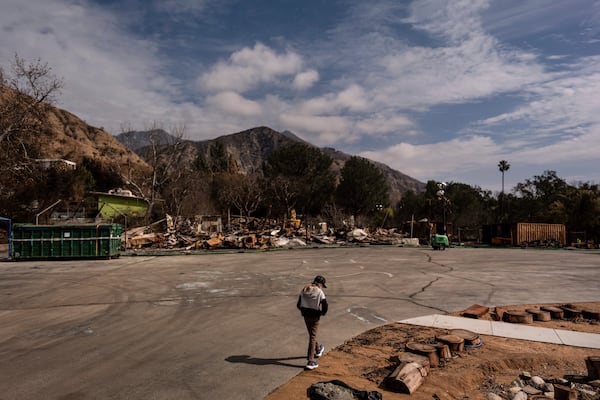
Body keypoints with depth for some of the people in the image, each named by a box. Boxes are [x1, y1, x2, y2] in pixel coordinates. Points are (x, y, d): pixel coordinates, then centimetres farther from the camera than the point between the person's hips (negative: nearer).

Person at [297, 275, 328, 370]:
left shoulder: (304, 290, 0)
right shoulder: (320, 292, -15)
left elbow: (298, 304, 2)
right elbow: (325, 306, -19)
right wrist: (322, 313, 0)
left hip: (306, 315, 5)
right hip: (315, 316, -5)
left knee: (312, 334, 25)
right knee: (312, 337, 3)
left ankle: (318, 349, 50)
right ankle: (311, 361, 4)